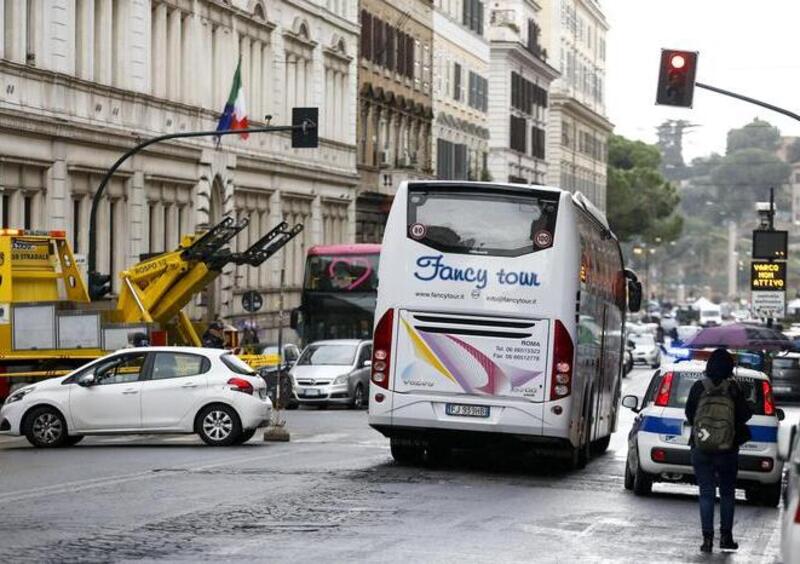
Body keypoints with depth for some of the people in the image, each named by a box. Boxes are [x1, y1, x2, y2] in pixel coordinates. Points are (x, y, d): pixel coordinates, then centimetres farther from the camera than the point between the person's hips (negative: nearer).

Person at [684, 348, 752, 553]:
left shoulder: (698, 388, -7)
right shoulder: (733, 390, -11)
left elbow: (689, 413, 2)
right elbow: (745, 415, -5)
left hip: (700, 450, 1)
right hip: (728, 451, -1)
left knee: (706, 494, 6)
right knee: (727, 493, 14)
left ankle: (707, 538, 1)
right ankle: (726, 536, 13)